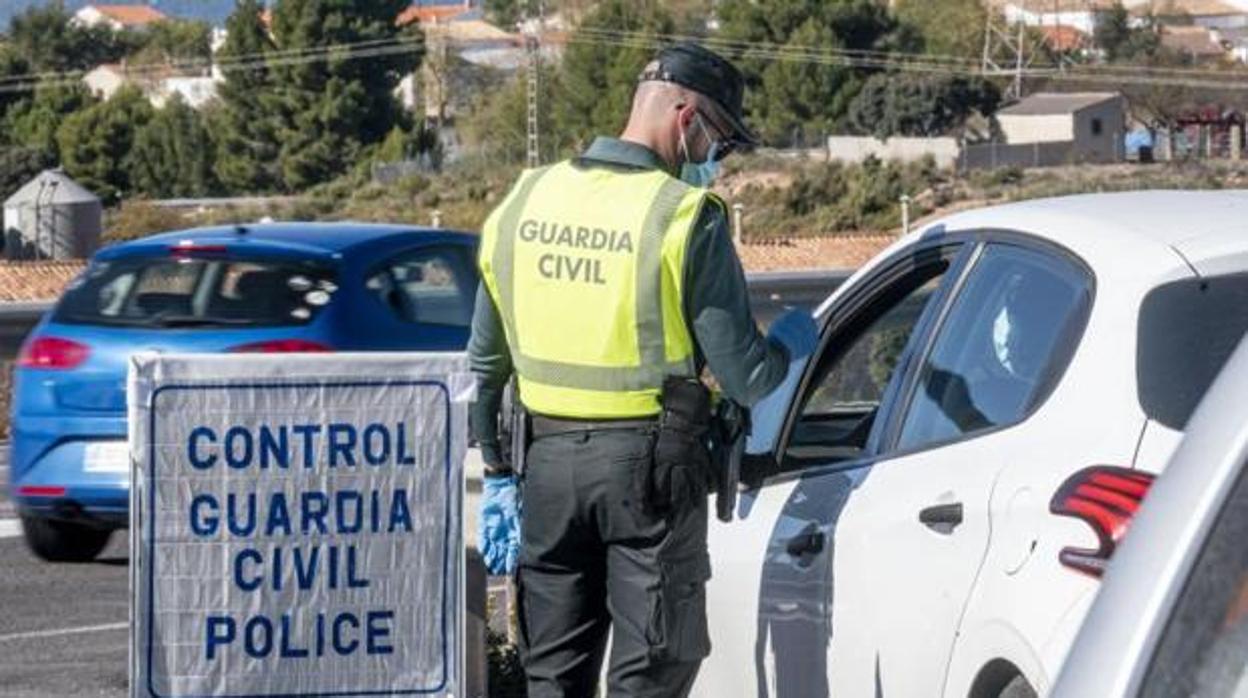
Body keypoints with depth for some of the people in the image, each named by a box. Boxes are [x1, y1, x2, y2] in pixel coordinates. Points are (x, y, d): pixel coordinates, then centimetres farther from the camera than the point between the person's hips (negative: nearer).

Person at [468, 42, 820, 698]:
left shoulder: (524, 202, 6)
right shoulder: (686, 217, -12)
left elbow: (484, 365, 11)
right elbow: (744, 376, -10)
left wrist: (496, 474, 19)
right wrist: (790, 342, 11)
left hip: (549, 459, 5)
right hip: (650, 468, -5)